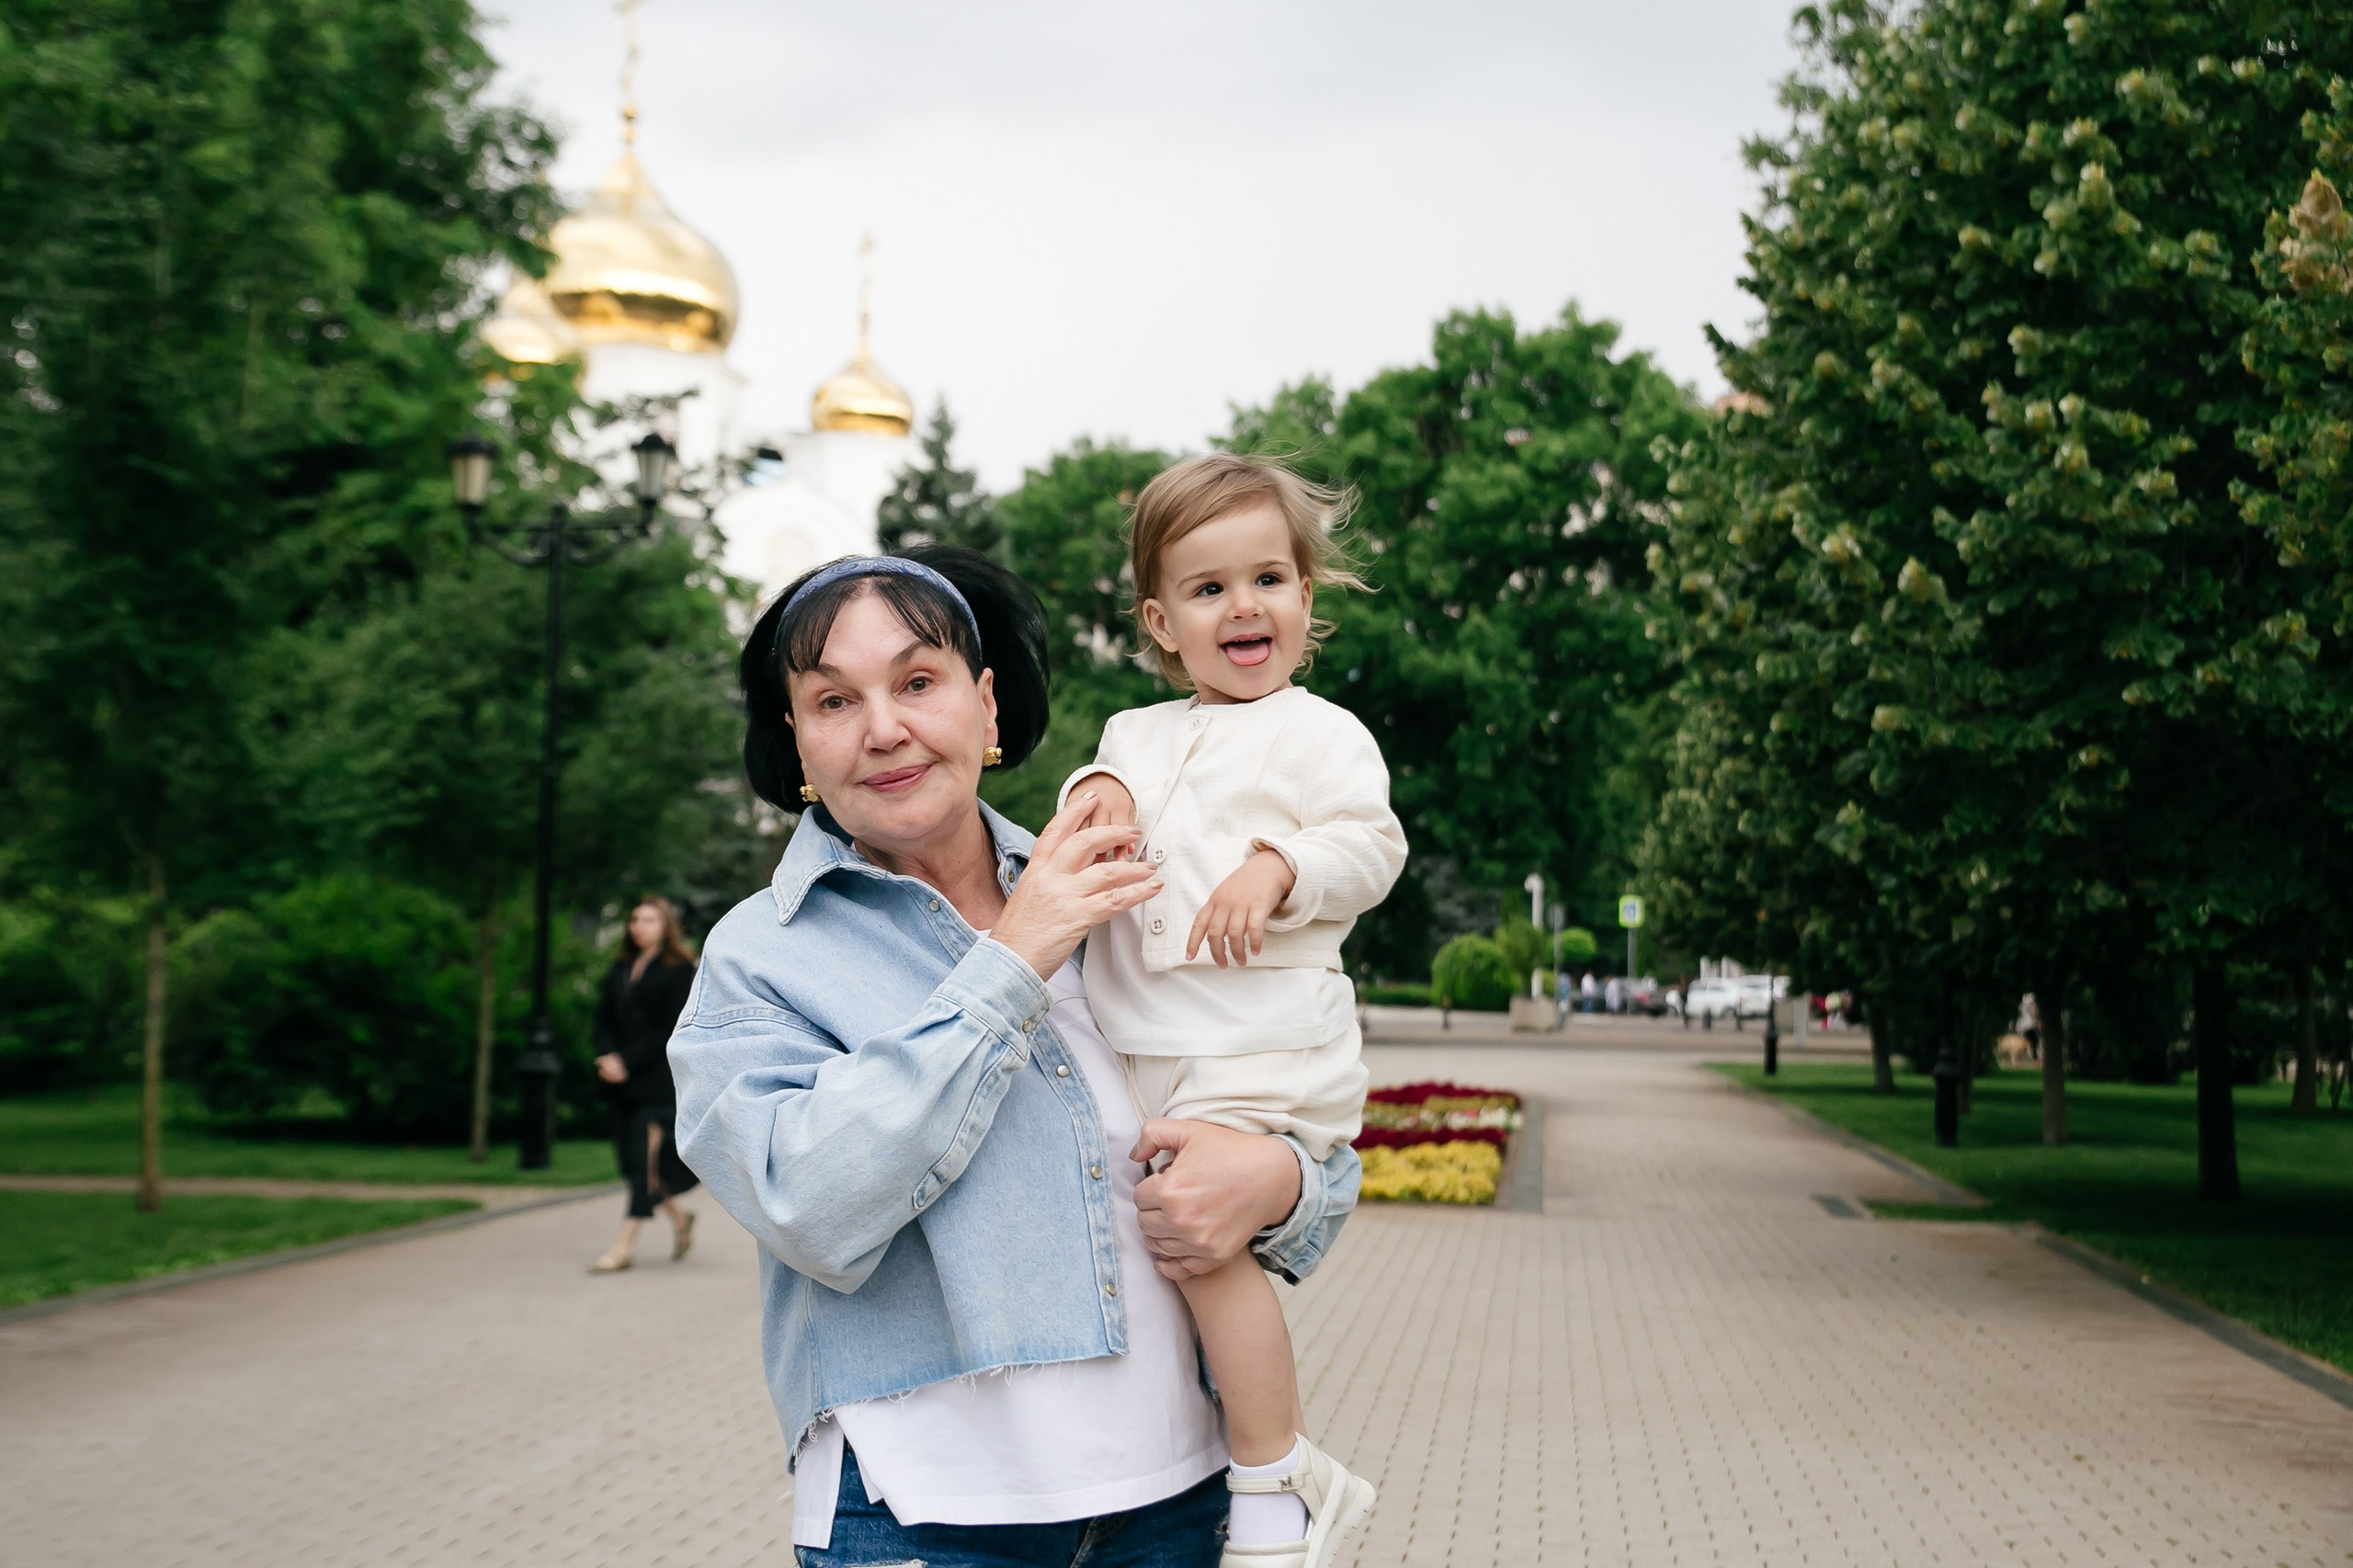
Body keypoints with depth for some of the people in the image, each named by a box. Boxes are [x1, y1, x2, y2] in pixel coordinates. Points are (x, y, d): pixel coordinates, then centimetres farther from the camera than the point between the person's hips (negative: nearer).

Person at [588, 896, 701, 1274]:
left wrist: (628, 1062, -16)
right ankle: (678, 1216, 29)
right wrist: (607, 1056, -9)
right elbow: (604, 1018, 11)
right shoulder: (620, 969, 15)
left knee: (644, 1157, -9)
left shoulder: (679, 970, -3)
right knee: (629, 1156, 7)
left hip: (659, 1079, -6)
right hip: (622, 1078, 6)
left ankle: (625, 1246, -9)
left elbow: (671, 1029, -10)